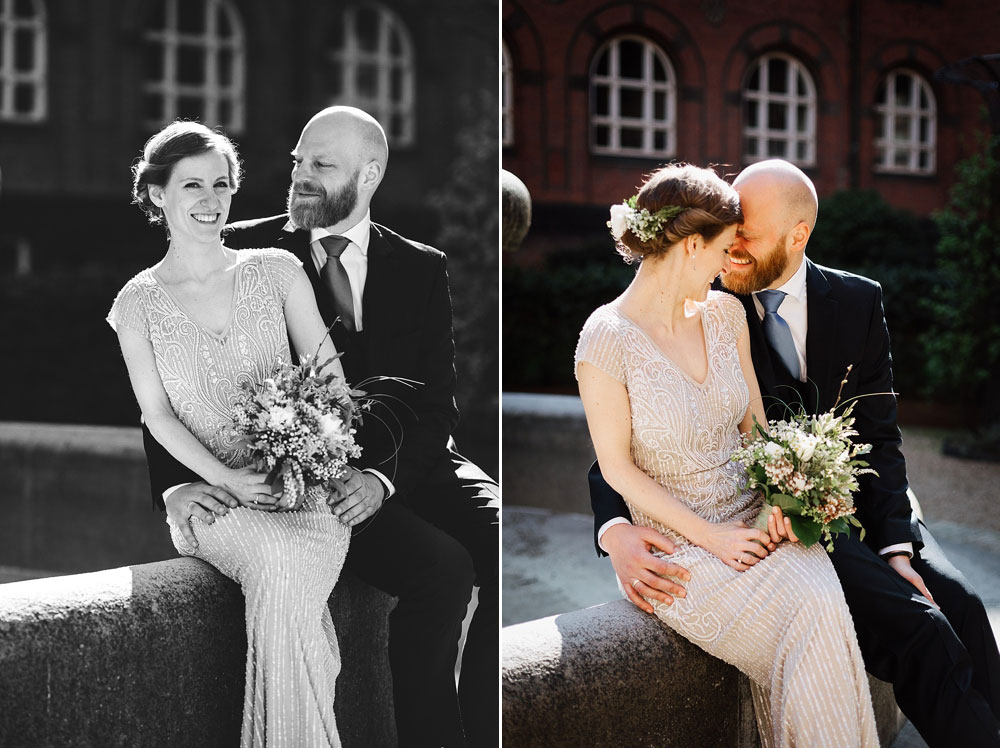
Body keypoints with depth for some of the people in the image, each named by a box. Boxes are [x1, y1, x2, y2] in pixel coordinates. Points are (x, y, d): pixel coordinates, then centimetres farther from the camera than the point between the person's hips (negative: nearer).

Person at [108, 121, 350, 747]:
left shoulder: (278, 271, 10)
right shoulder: (137, 304, 9)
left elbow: (330, 380, 7)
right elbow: (159, 415, 2)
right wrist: (229, 480, -13)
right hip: (205, 492, -1)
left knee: (291, 573, -33)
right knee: (278, 561, -33)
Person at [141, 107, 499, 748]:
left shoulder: (421, 268, 11)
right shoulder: (247, 251, 5)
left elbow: (437, 400, 2)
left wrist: (383, 475, -18)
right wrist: (176, 483, -16)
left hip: (408, 463, 3)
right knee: (441, 568, -28)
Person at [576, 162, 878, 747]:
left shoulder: (725, 313, 6)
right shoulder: (606, 341, -12)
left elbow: (754, 424, 13)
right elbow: (618, 468, -8)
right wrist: (709, 537, -14)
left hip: (753, 519, 5)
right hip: (677, 542, -5)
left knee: (826, 603, -26)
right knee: (809, 619, -28)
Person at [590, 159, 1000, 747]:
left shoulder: (859, 302, 5)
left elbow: (879, 435, 3)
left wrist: (895, 544, -11)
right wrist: (616, 532, -25)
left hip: (863, 498, 4)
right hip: (775, 517, -3)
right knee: (918, 628, -25)